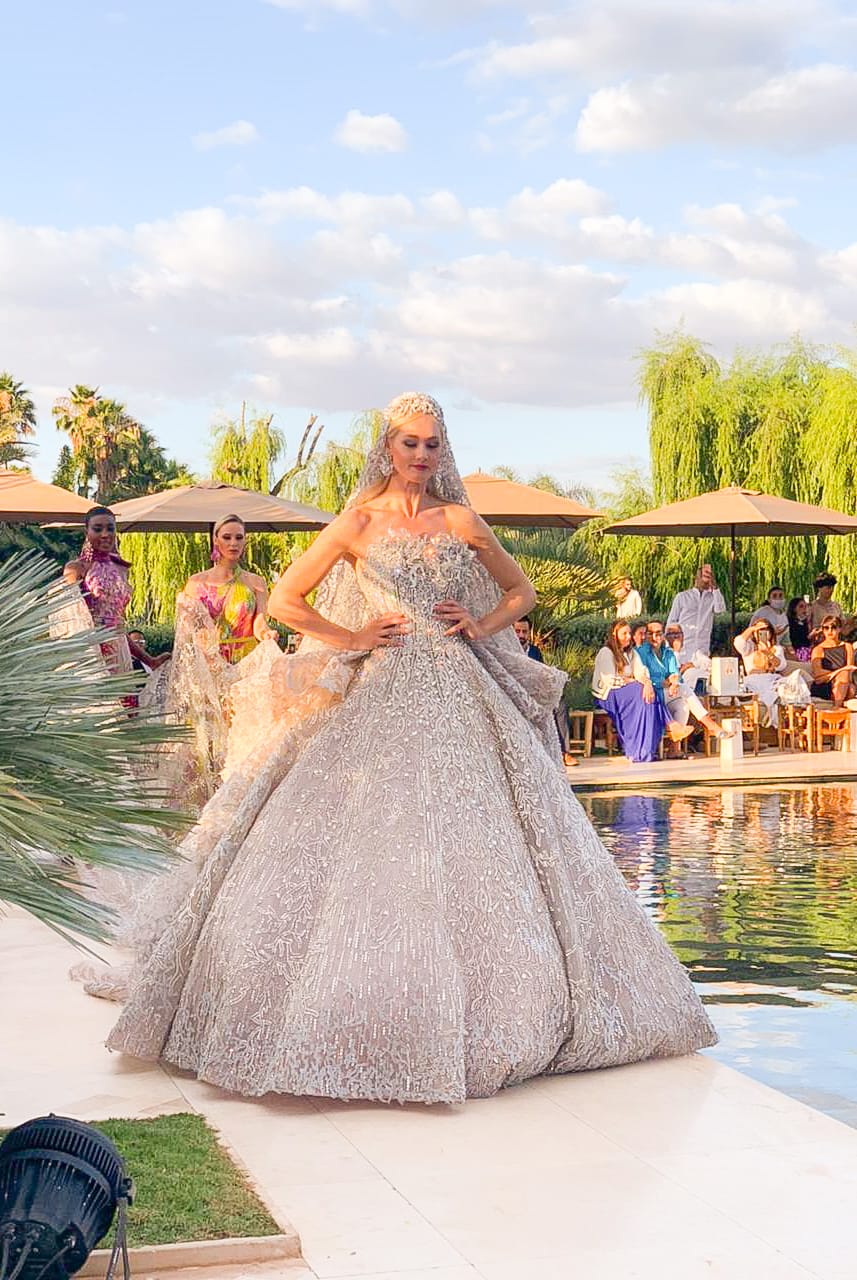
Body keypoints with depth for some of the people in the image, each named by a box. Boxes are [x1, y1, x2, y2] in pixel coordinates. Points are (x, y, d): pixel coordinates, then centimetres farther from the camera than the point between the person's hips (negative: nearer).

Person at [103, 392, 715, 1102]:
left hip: (460, 701, 2)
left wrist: (481, 627, 4)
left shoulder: (462, 523, 10)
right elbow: (285, 601, 5)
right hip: (378, 700, -2)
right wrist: (353, 638, -4)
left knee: (471, 845, -1)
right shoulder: (358, 524, 4)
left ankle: (475, 1009, 8)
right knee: (369, 846, -8)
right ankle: (365, 1013, -2)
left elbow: (522, 592, 21)